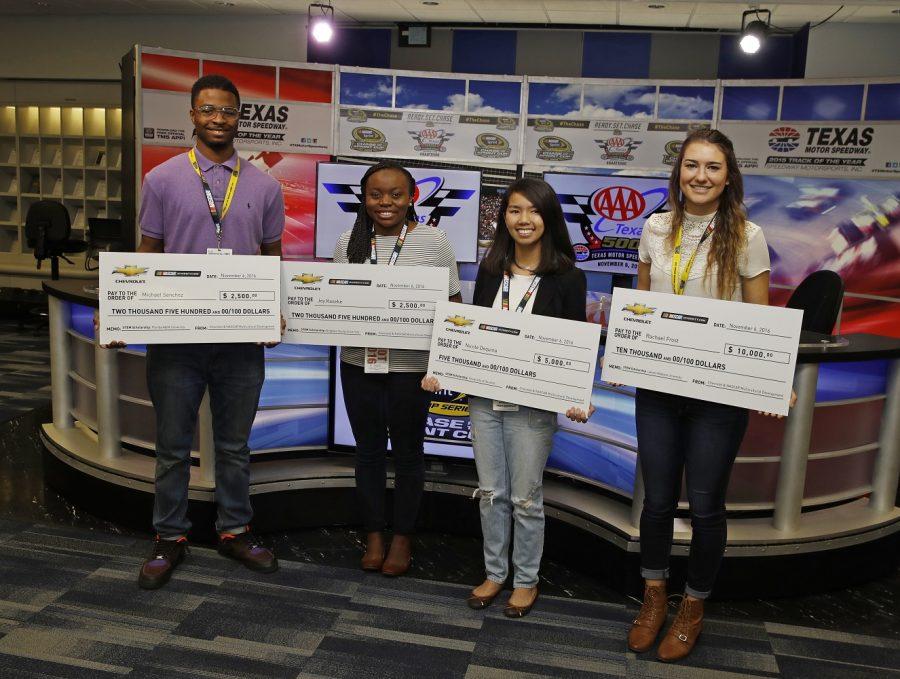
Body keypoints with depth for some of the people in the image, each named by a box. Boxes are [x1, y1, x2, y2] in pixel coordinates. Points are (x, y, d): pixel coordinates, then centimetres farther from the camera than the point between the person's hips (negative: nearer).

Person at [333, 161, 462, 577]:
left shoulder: (434, 242, -4)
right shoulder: (349, 242, 5)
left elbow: (453, 303, 0)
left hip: (412, 366, -2)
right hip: (359, 363, 3)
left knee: (408, 453, 12)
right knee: (368, 451, 14)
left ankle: (402, 537, 29)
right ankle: (373, 534, 31)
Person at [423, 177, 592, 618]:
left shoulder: (567, 277, -7)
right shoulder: (490, 270, 5)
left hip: (533, 404, -4)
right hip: (484, 398, 4)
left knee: (525, 498, 8)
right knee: (490, 493, 15)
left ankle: (526, 581, 29)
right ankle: (494, 573, 33)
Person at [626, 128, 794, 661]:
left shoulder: (746, 236, -6)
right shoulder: (657, 228, 3)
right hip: (657, 386, 3)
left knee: (705, 505, 9)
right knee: (657, 498, 12)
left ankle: (694, 607, 32)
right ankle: (654, 597, 35)